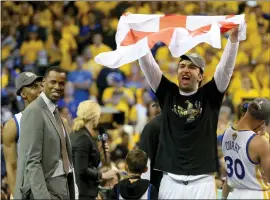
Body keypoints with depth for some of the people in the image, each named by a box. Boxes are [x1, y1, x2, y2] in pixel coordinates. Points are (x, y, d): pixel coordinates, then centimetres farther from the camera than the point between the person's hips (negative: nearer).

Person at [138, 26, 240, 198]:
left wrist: (234, 36, -19)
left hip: (202, 181, -1)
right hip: (171, 180, 1)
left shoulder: (210, 96, 5)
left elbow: (226, 66, -6)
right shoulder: (167, 93, 8)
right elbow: (148, 64, 2)